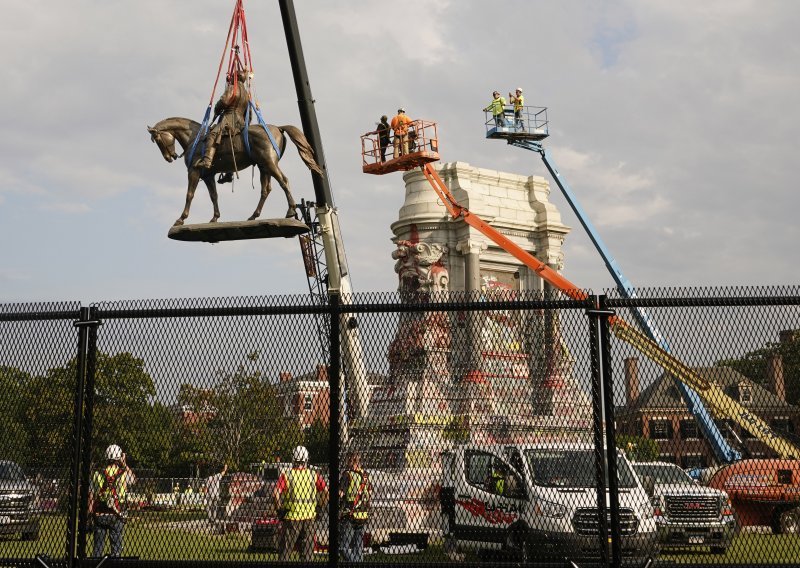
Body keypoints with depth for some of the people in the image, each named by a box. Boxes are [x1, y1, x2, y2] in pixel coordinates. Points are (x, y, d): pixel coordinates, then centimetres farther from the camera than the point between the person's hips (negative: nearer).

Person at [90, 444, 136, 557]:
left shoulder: (97, 474, 0)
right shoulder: (123, 474, -6)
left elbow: (91, 495, 2)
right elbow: (134, 479, 18)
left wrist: (90, 512, 9)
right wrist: (125, 464, 20)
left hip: (99, 515, 2)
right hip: (116, 515, -2)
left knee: (98, 545, 9)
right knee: (116, 545, 5)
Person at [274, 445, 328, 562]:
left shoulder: (286, 476, -5)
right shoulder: (314, 475, 1)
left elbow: (276, 493, -17)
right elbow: (326, 492, -4)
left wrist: (279, 509, -5)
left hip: (292, 517, -2)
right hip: (309, 517, 2)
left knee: (285, 550, 9)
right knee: (307, 553, 10)